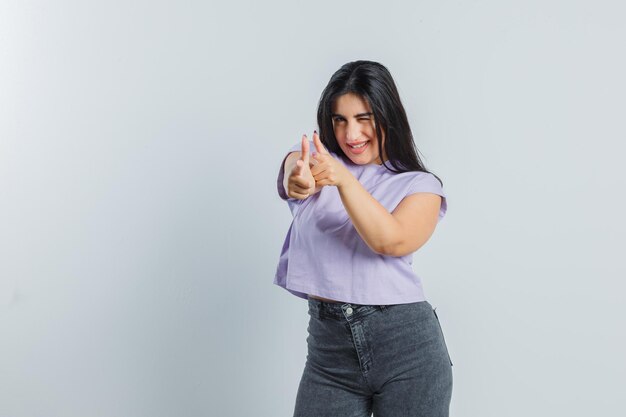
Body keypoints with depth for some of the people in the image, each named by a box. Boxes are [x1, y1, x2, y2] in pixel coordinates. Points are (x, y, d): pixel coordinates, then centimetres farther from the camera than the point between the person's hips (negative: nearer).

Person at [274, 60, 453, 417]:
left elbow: (392, 241, -17)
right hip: (329, 345, 2)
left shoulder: (421, 186, 3)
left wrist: (343, 179, -30)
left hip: (407, 345, -1)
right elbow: (294, 170, -17)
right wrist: (299, 178, -41)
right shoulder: (319, 160, 8)